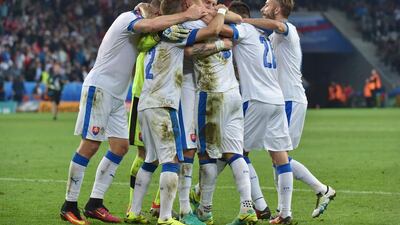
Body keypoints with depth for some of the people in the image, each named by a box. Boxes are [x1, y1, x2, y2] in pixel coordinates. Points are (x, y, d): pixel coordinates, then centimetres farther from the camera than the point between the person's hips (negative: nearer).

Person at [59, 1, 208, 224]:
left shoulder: (143, 34, 16)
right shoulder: (128, 18, -13)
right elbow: (152, 25, -33)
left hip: (117, 96, 10)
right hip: (99, 88, -10)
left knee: (121, 146, 4)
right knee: (90, 146, -10)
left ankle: (95, 204, 8)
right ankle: (69, 206, -4)